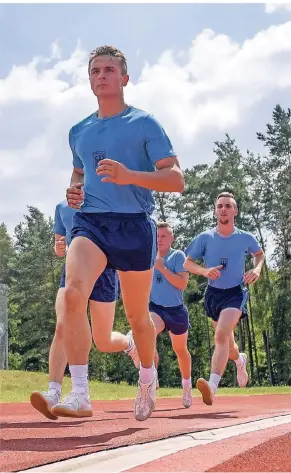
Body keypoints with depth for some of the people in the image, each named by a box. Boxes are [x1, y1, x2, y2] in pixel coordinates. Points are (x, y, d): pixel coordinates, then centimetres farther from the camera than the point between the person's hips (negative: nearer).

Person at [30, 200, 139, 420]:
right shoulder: (62, 207, 13)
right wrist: (59, 248, -2)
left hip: (103, 271, -3)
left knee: (103, 342, 4)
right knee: (62, 328, -21)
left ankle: (130, 343, 39)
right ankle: (53, 394, -27)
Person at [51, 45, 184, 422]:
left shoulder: (144, 124, 1)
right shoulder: (79, 131, 16)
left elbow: (176, 179, -6)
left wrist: (128, 175, -22)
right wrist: (74, 192, 8)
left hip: (134, 225, -3)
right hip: (89, 222, 3)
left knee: (137, 315, 8)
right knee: (73, 294, -25)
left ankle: (147, 379, 37)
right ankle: (80, 392, -22)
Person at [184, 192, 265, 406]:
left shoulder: (246, 238, -3)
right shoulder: (205, 238, -5)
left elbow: (260, 253, 17)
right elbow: (187, 263, 1)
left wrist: (257, 269, -4)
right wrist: (205, 271, -19)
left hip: (236, 293, -3)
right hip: (213, 293, 3)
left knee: (222, 335, -27)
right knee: (226, 343, 18)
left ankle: (212, 387, -37)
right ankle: (240, 360, 55)